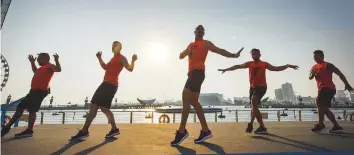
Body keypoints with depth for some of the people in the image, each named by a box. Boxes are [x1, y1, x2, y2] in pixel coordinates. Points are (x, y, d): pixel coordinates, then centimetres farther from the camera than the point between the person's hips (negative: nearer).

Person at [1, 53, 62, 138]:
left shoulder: (50, 66, -4)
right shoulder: (42, 68, 26)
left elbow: (58, 69, -24)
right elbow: (35, 71, 47)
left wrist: (56, 60, -35)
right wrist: (32, 62, 44)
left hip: (40, 91, -11)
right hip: (34, 90, 11)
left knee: (32, 110, -15)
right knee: (20, 107, 15)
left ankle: (29, 131, -11)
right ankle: (8, 127, 24)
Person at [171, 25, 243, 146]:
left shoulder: (206, 43, 5)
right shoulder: (191, 45, 25)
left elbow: (220, 51, -2)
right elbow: (181, 56, 20)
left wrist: (233, 55, -15)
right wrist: (187, 51, -1)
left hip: (197, 73, -8)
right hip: (193, 73, 8)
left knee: (185, 99, -14)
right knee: (194, 102, 7)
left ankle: (181, 131, -10)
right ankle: (205, 131, 13)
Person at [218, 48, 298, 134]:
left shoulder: (264, 64, 2)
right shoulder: (249, 64, 8)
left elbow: (276, 68, -1)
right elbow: (237, 66, 9)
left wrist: (287, 66, -14)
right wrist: (226, 69, 10)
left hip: (261, 87, -4)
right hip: (252, 87, 5)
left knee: (253, 100, -28)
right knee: (254, 107, 2)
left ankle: (251, 124, -24)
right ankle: (262, 127, 10)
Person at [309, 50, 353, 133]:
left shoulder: (327, 65, -4)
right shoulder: (314, 67, 16)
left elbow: (339, 73, -5)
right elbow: (310, 78, 9)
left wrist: (347, 84, -10)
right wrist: (313, 74, -14)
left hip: (328, 88, -9)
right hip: (322, 89, 9)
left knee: (319, 103, -20)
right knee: (324, 108, 9)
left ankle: (321, 124, -15)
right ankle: (336, 126, 15)